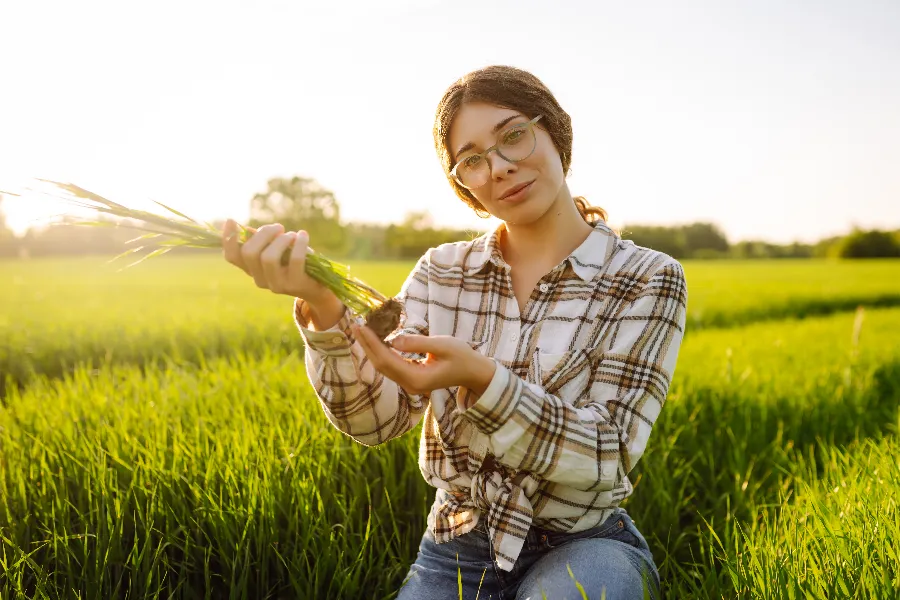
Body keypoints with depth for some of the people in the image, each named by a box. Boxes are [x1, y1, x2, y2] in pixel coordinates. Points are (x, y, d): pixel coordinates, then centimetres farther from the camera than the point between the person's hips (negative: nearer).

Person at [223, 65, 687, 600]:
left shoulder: (648, 281, -6)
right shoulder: (441, 275, 3)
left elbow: (609, 455, -15)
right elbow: (379, 418, -9)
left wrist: (479, 377, -30)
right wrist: (322, 307, -27)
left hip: (580, 550, -2)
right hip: (457, 552, 3)